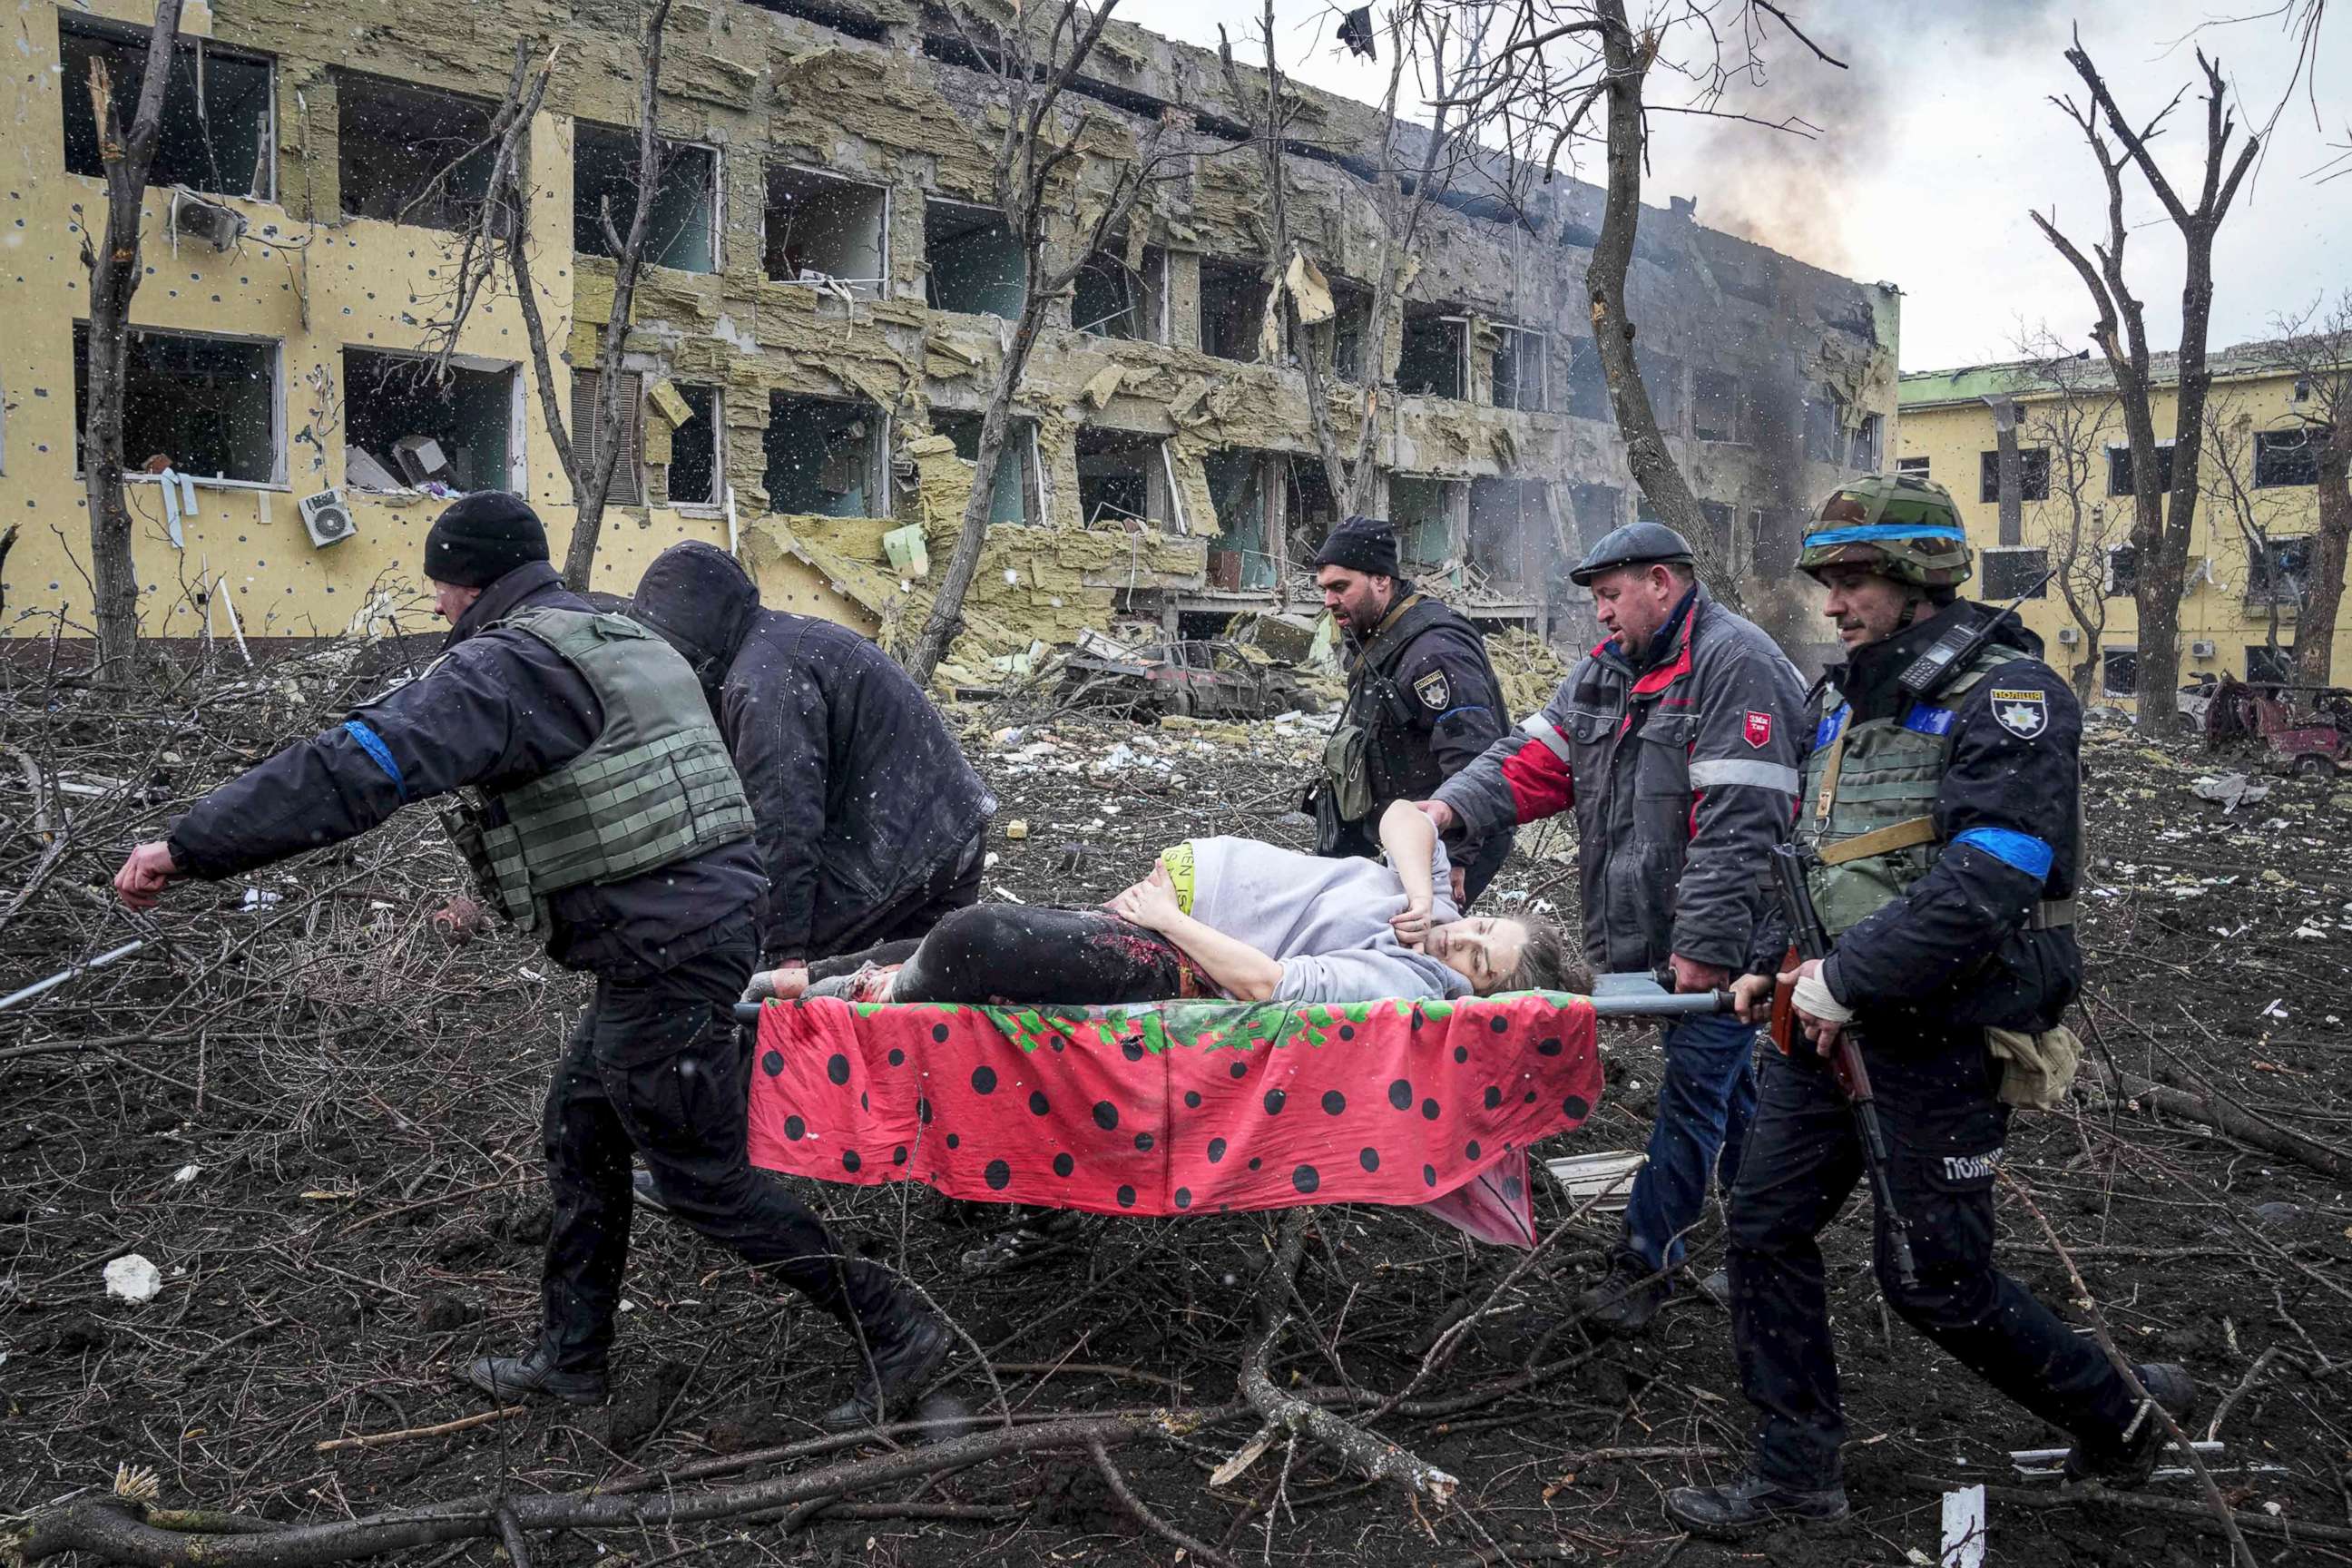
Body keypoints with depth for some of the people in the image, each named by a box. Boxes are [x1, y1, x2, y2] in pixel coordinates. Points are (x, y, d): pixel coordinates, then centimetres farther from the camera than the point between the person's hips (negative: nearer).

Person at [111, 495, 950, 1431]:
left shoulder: (504, 665, -14)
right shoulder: (626, 641, 16)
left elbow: (362, 766, -25)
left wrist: (186, 847, -21)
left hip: (661, 952, -10)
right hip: (715, 908, 10)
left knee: (705, 1179, 3)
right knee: (581, 1127, 21)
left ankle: (894, 1332, 11)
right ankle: (571, 1357, 33)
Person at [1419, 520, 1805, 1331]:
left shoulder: (1732, 663, -16)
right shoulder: (1607, 667, 12)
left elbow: (1737, 823, -22)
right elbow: (1536, 757, 6)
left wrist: (1705, 944, -24)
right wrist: (1455, 806, -12)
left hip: (1717, 934, -9)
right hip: (1646, 926, 9)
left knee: (1695, 1088, 0)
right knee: (1727, 1081, 19)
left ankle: (1646, 1258, 9)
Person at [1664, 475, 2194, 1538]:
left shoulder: (2007, 695, -15)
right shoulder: (1846, 693, 12)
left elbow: (1988, 880, -26)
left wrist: (1848, 979, -23)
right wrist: (1773, 965, 8)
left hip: (1942, 1032, -8)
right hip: (1831, 1017, 8)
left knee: (1934, 1278, 2)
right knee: (1766, 1230, 6)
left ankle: (2120, 1415, 28)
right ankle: (1795, 1476, 19)